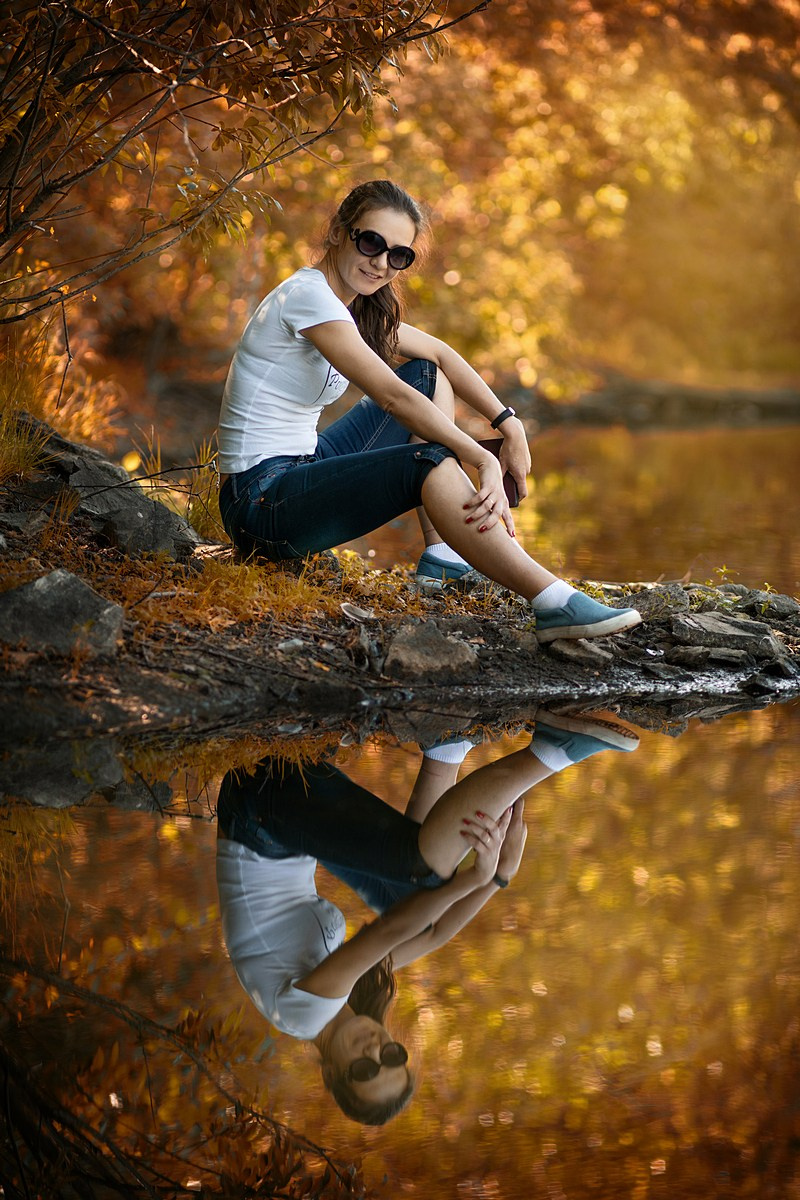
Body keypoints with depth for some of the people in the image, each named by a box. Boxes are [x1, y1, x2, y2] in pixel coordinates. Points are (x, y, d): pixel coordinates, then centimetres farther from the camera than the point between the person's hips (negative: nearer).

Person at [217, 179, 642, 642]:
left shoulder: (358, 306, 11)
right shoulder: (308, 295, -18)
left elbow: (440, 352, 19)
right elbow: (392, 396, -25)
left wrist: (510, 425, 8)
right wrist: (485, 461, -28)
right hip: (260, 502, -10)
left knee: (427, 375, 13)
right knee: (430, 463, -28)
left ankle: (444, 557, 5)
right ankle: (555, 603, -34)